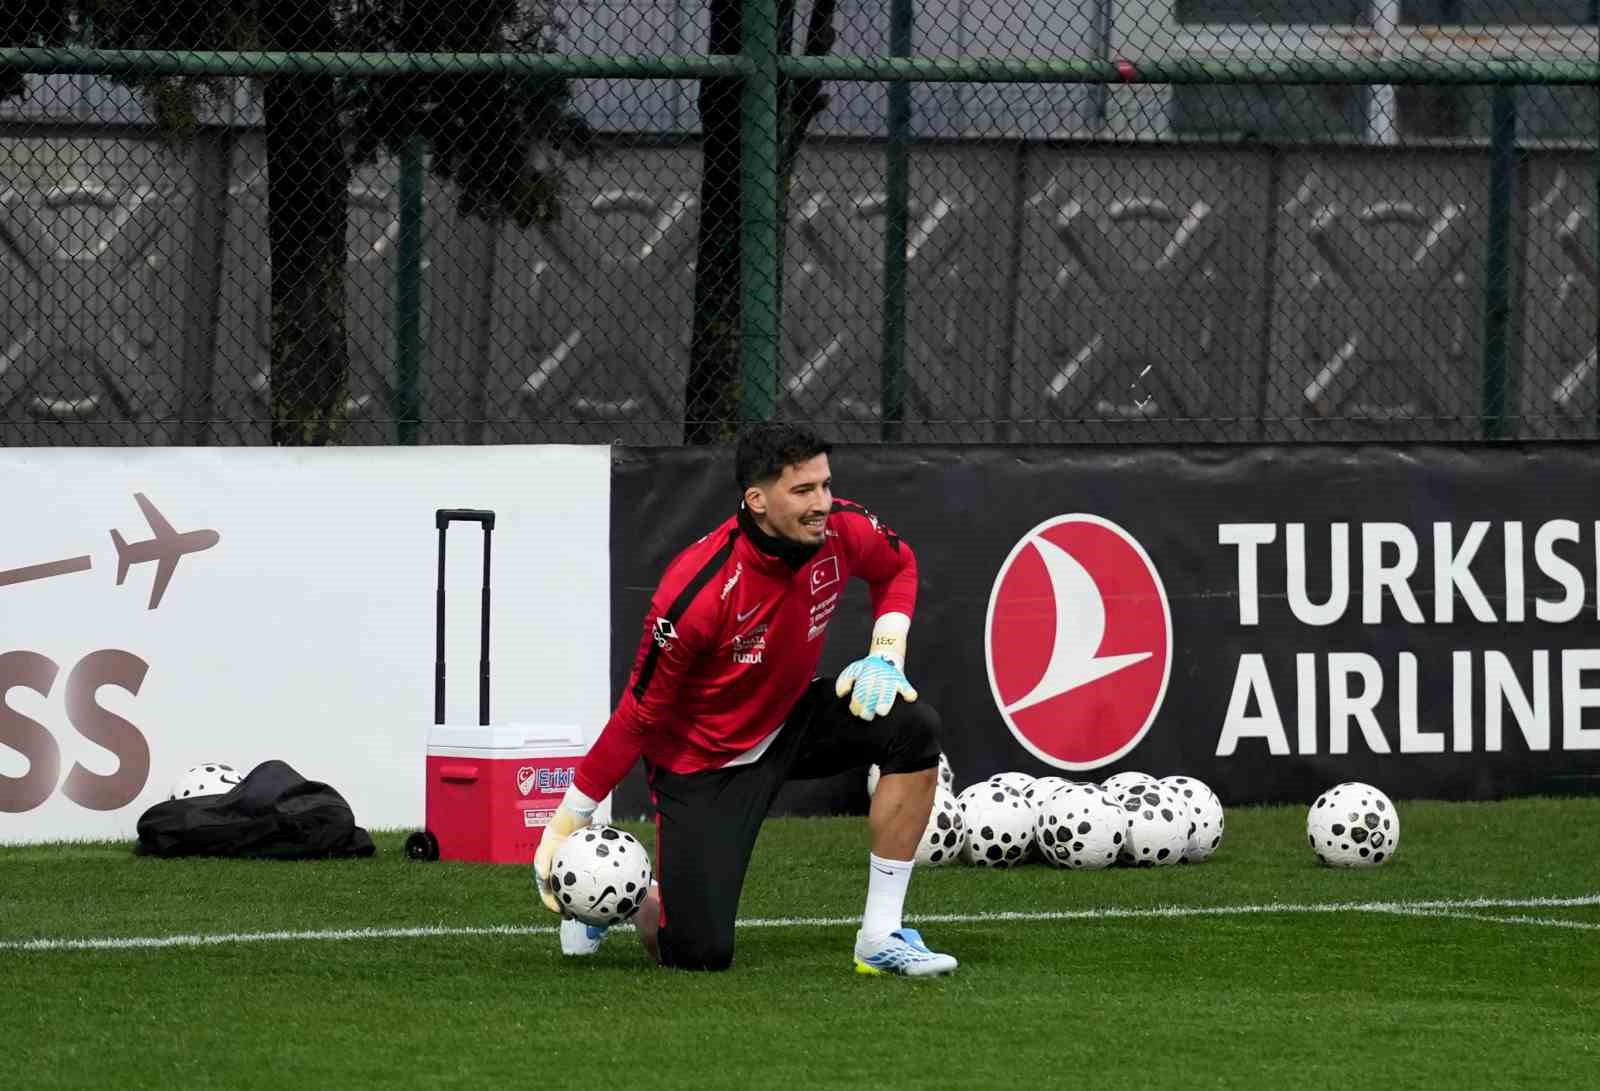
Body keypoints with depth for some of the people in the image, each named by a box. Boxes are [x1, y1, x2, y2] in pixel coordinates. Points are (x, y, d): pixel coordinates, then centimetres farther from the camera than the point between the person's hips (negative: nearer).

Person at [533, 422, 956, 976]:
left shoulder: (842, 530, -16)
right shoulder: (698, 592, -32)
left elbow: (898, 566, 11)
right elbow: (638, 716, -21)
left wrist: (886, 655, -6)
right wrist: (566, 822, -15)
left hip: (790, 721, 6)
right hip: (700, 760, -6)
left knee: (914, 727, -21)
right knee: (701, 954, -13)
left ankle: (882, 938, -12)